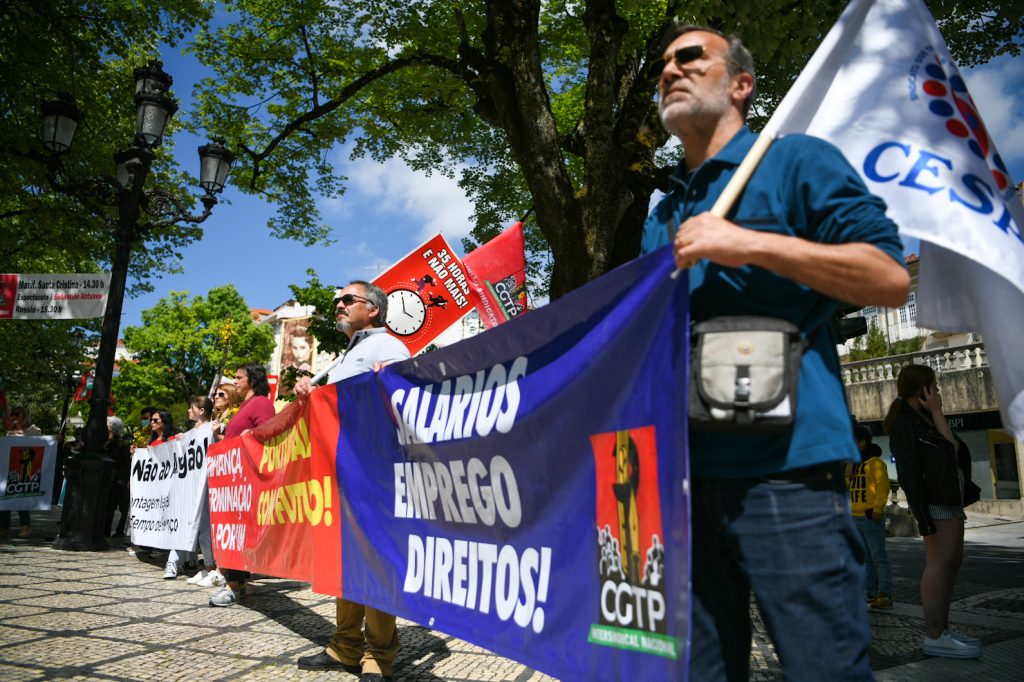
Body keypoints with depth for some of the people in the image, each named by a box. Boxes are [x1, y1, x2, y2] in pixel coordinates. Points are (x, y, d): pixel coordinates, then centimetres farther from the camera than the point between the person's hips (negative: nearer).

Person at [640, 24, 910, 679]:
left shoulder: (795, 160, 4)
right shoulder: (661, 218, 22)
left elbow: (892, 278, -6)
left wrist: (753, 244, -13)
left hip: (785, 469, -6)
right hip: (681, 474, 6)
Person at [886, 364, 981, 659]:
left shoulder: (926, 419, 16)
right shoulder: (904, 423, -11)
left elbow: (954, 447, 0)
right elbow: (908, 473, -18)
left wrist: (936, 411, -3)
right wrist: (923, 516, -23)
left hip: (949, 500, 10)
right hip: (935, 501, -10)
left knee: (951, 562, 10)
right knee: (940, 563, -12)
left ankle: (941, 628, 16)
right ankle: (934, 637, -10)